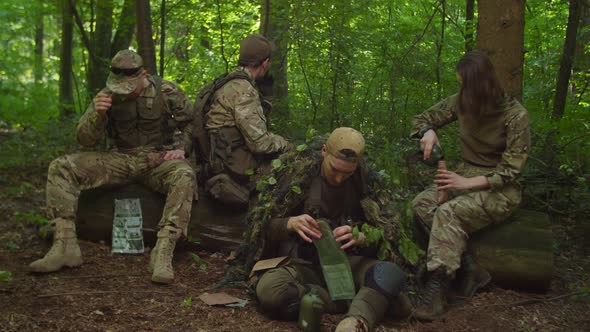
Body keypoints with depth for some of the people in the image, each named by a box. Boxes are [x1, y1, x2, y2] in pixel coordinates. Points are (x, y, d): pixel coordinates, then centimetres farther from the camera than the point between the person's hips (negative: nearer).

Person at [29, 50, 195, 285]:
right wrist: (97, 114, -21)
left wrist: (181, 148, -11)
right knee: (60, 168, -15)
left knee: (185, 176, -39)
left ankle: (163, 253, -41)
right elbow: (85, 139, -2)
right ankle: (65, 247, -20)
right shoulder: (108, 96, 1)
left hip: (159, 159, -3)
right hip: (121, 159, 3)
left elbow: (190, 125, 8)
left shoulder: (166, 92, -6)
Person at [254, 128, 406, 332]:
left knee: (392, 273, -30)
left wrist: (360, 237, -20)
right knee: (269, 288, -35)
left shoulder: (365, 180, 2)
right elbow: (268, 229, 2)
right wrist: (291, 223, -21)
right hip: (305, 264, 0)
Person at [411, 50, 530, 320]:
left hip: (500, 188, -6)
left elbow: (511, 169, -15)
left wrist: (470, 183, -28)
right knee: (421, 203, -24)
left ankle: (436, 293, -34)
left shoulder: (515, 115, -15)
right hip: (465, 174, 6)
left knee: (448, 212, -33)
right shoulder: (461, 102, 1)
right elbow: (423, 118, 13)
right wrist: (428, 131, -12)